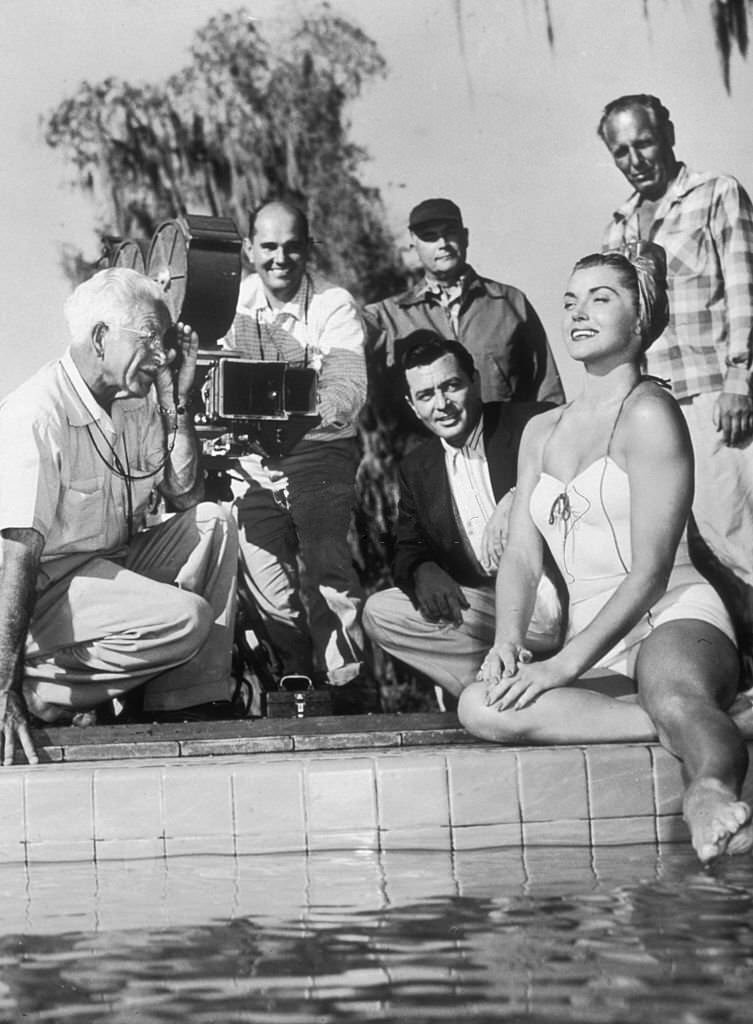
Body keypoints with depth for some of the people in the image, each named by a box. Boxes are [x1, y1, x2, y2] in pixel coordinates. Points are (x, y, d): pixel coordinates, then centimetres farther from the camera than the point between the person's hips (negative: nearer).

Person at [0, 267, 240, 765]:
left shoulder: (136, 399, 3)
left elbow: (186, 494, 3)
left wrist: (175, 401, -7)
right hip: (51, 583, -9)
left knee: (214, 522, -4)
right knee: (186, 618, -26)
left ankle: (188, 704, -6)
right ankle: (43, 684, -10)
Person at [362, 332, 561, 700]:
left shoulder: (529, 425, -6)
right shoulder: (417, 468, 12)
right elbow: (408, 549, 13)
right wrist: (424, 572, -12)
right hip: (481, 601, 5)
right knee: (379, 612, -8)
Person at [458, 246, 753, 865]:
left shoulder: (649, 412, -3)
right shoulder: (542, 431, 20)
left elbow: (650, 571, -11)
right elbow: (522, 555, 12)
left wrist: (565, 664, -19)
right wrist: (509, 643, -9)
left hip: (674, 618, -6)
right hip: (596, 644, 6)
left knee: (672, 690, -41)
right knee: (480, 708, -25)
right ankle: (693, 730, -30)